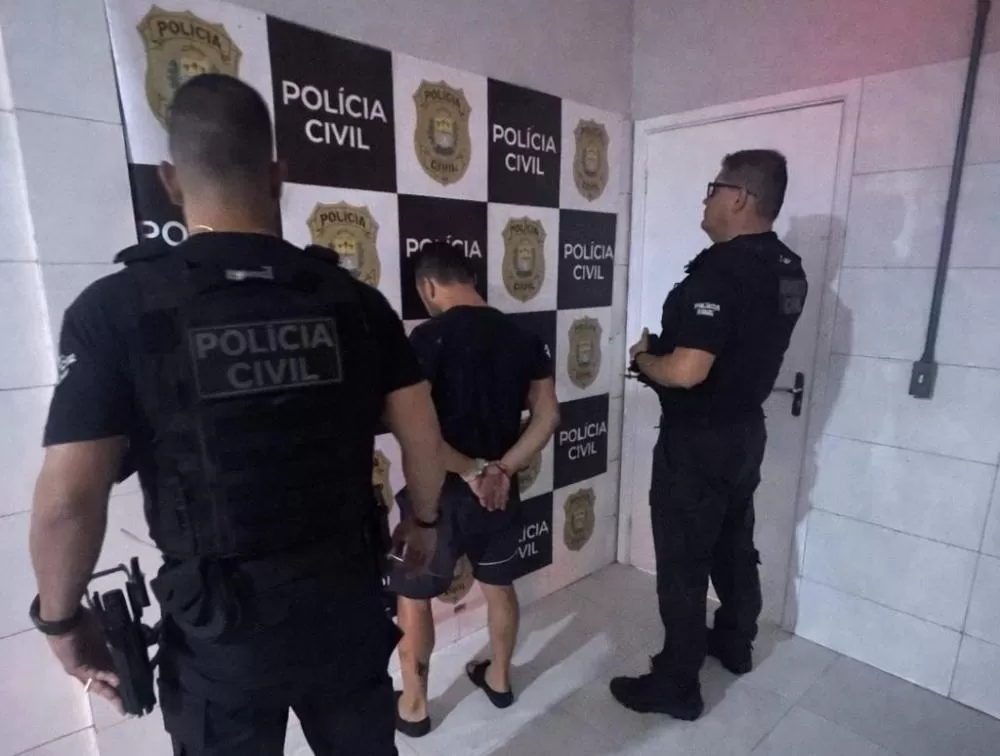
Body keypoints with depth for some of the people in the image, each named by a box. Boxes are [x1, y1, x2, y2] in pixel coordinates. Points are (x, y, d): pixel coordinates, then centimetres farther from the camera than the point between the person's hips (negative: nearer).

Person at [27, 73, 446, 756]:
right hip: (347, 605, 2)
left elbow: (68, 499, -15)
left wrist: (62, 618, 3)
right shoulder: (353, 299, -7)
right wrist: (424, 521, 13)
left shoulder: (117, 309, -13)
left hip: (220, 628, -1)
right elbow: (424, 437, -5)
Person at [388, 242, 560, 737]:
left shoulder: (430, 337, -16)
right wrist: (499, 469, -10)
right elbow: (547, 417, -4)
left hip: (440, 493, -5)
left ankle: (414, 706, 32)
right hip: (501, 491, 5)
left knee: (412, 599, 17)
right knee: (499, 586, 25)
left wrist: (471, 471, -14)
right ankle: (499, 678, 45)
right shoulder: (524, 339, 1)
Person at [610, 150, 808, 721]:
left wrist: (643, 357, -10)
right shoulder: (789, 270, 5)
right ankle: (735, 644, 45)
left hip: (698, 440, -9)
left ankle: (678, 685, 22)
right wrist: (668, 347, 11)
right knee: (735, 545, 24)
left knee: (683, 565, 5)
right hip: (746, 429, 9)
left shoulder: (720, 271, -25)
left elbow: (686, 371, -31)